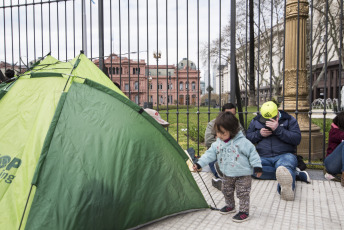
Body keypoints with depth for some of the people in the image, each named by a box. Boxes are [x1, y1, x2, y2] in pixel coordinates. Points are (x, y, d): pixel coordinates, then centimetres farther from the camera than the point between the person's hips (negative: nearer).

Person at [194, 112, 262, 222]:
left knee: (242, 193, 3)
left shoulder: (241, 142, -22)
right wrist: (199, 164, -9)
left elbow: (252, 153, -16)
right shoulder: (218, 143, -6)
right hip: (227, 175, 6)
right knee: (227, 191, 20)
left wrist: (257, 166, -16)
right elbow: (210, 154, -3)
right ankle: (230, 206, 44)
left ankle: (244, 211, 22)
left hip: (243, 175, -6)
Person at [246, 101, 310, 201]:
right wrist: (259, 134, -3)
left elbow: (297, 139, -4)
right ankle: (294, 174, -30)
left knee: (285, 165, -40)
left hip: (284, 155, -1)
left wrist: (278, 129, -15)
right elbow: (247, 137, 18)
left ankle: (286, 188, -71)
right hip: (263, 158, 2)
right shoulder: (256, 121, 15)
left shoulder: (289, 120, 9)